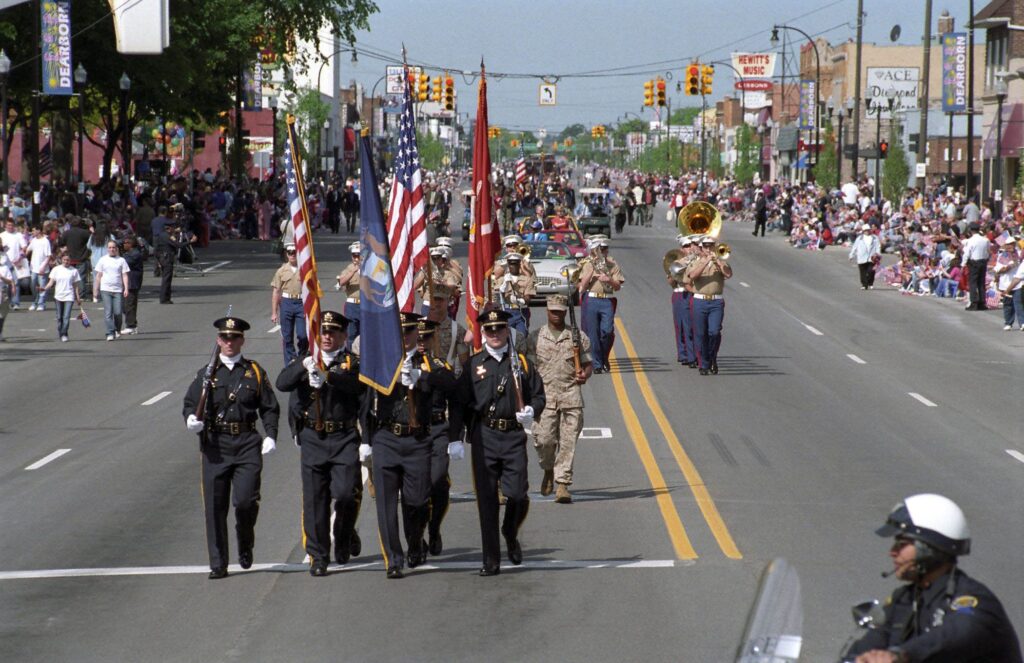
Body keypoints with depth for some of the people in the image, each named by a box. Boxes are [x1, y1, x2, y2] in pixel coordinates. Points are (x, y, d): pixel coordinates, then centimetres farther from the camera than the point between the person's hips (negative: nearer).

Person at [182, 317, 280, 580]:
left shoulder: (255, 372, 9)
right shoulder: (207, 374, 10)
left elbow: (270, 408, 9)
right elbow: (190, 403, 8)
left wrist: (271, 436, -5)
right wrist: (191, 419, -15)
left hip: (247, 444, -1)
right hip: (215, 445, 1)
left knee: (246, 500, -12)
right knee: (215, 506, -1)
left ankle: (245, 545, 18)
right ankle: (218, 565, 6)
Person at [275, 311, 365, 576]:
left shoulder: (352, 362, 4)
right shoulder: (304, 362, 12)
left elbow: (359, 385, -18)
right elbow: (282, 383, -5)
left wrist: (328, 376, -33)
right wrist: (304, 366, -23)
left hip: (344, 438, -2)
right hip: (312, 439, 2)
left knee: (346, 492, -12)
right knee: (314, 499, 2)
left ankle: (345, 535, 17)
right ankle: (318, 556, 10)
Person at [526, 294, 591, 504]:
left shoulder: (578, 337, 10)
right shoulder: (535, 337, 10)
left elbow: (588, 363, 12)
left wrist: (585, 375, -10)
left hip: (571, 395, 0)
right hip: (545, 397, 0)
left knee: (568, 442, -5)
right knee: (544, 439, -9)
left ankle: (563, 483, -1)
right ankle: (548, 470, 21)